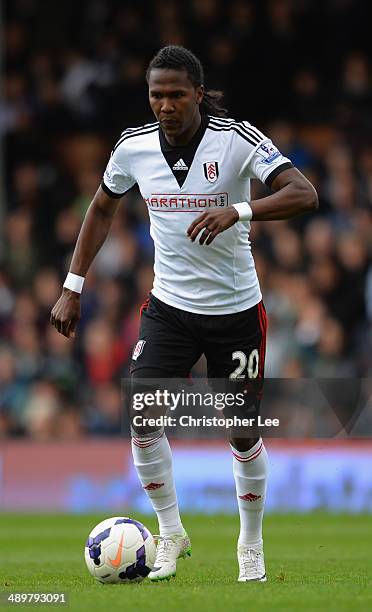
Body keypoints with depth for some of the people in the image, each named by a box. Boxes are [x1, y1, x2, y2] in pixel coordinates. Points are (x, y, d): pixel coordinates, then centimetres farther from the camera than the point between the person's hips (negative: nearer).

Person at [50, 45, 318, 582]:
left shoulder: (237, 139, -17)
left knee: (242, 433, 4)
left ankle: (251, 544, 27)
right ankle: (171, 534, 6)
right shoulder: (134, 146, -6)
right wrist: (73, 287, 7)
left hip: (236, 310, -2)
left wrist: (237, 211, -40)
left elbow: (304, 195, -26)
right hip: (168, 306, 3)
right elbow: (102, 208, 12)